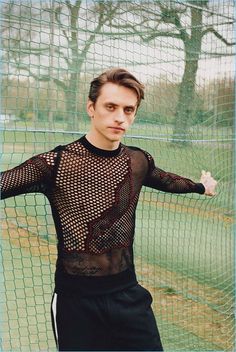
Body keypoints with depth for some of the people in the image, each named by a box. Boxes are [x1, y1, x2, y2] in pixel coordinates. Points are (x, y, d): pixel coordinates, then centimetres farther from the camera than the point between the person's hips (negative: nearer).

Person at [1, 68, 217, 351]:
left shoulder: (139, 161, 2)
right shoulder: (55, 163, -14)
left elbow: (164, 179, 23)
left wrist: (201, 186, 39)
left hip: (129, 295, 4)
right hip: (76, 301, -4)